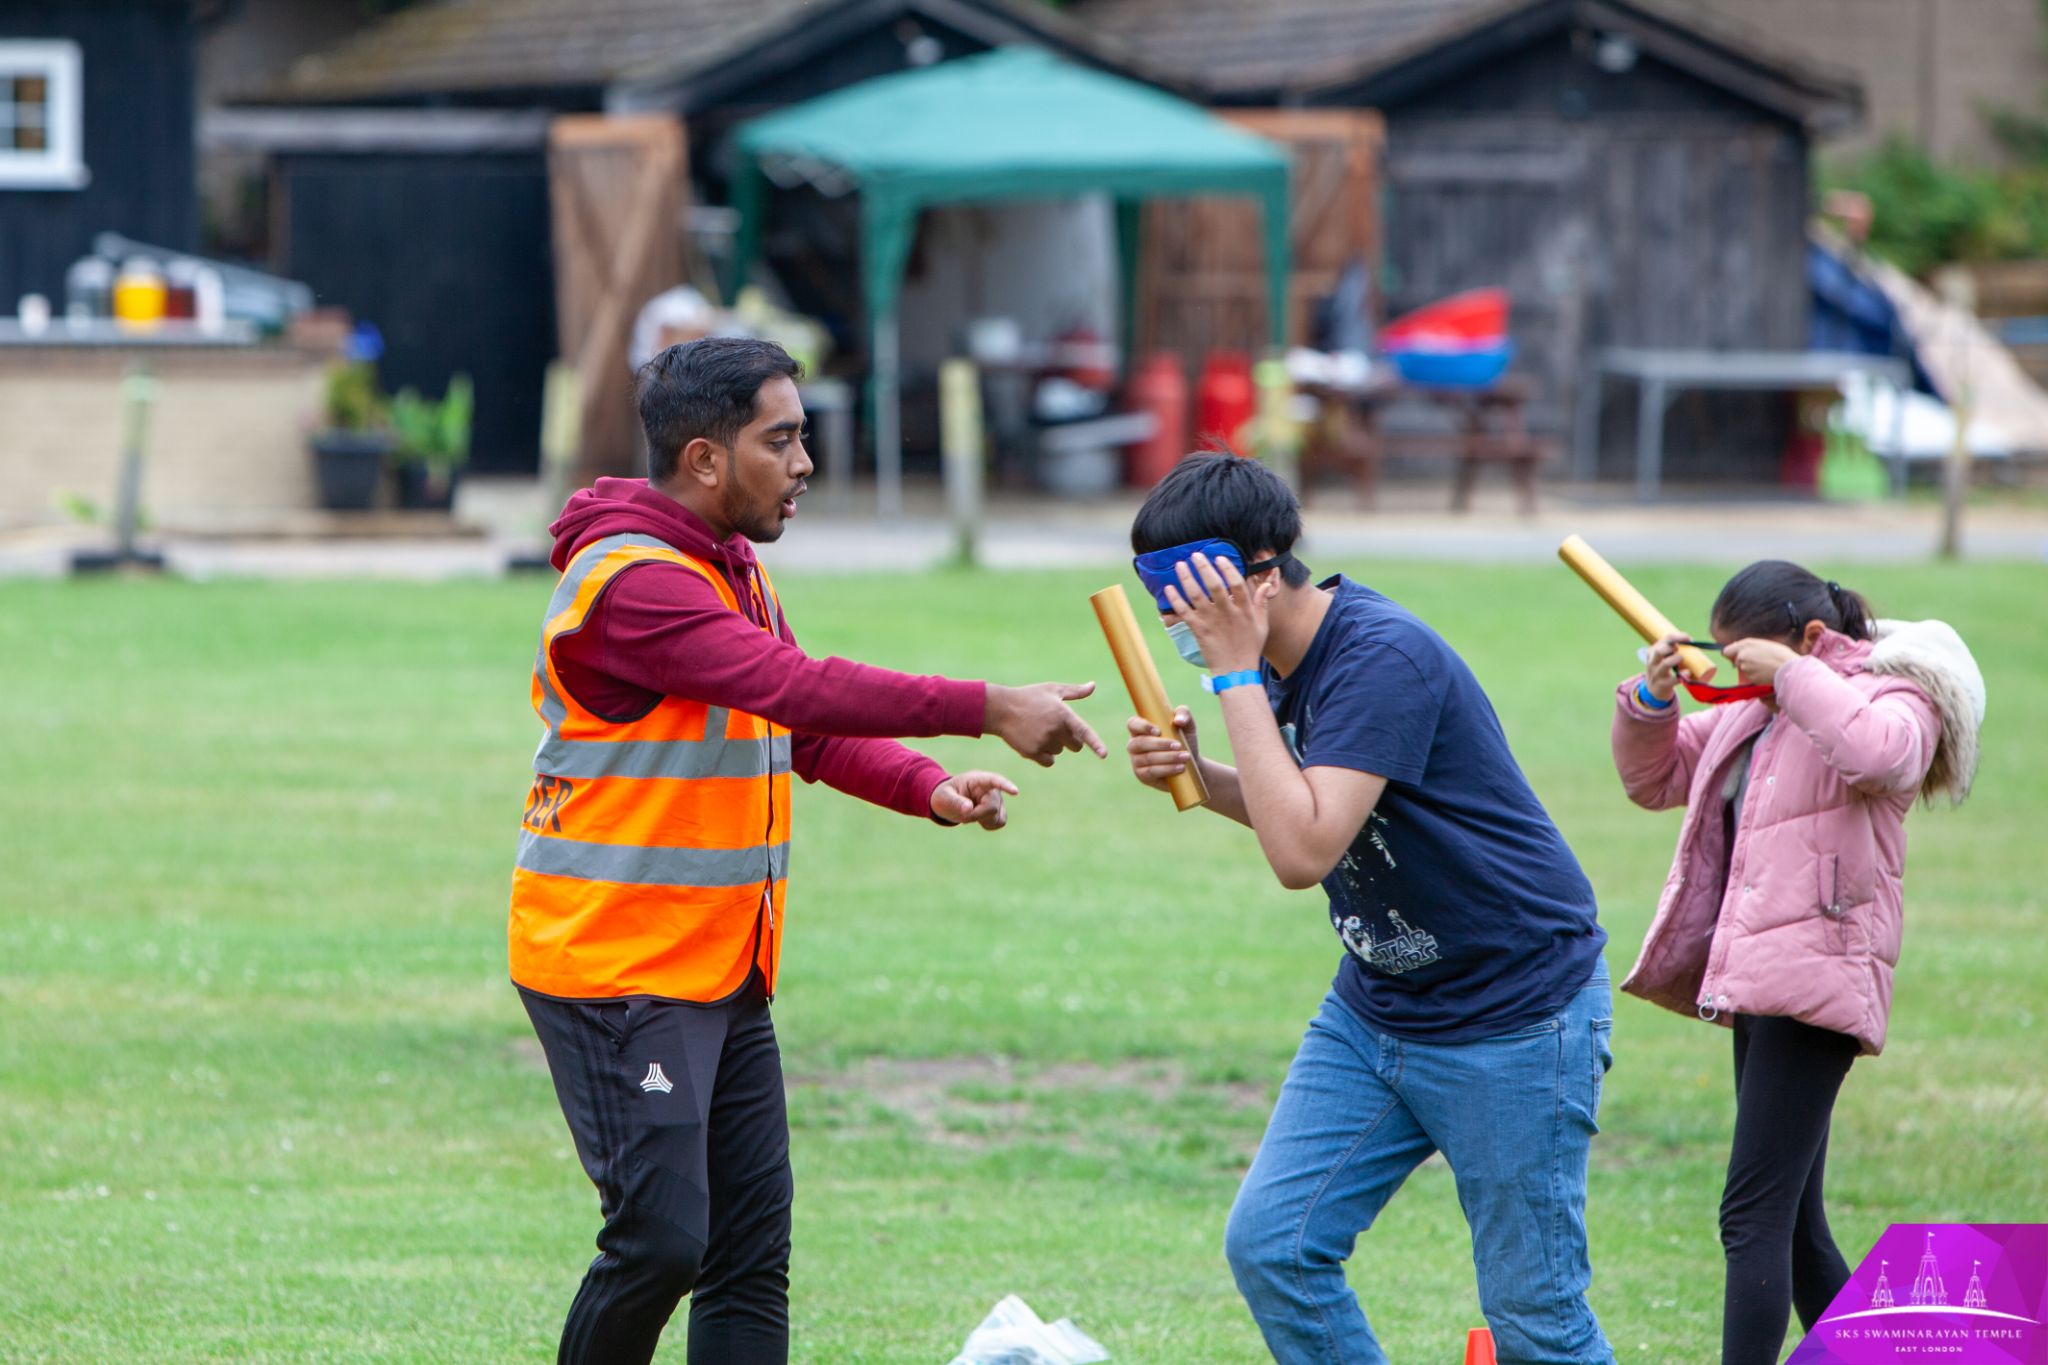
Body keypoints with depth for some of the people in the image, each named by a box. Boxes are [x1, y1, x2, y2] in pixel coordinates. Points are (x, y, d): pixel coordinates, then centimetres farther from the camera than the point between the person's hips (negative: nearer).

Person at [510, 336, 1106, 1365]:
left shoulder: (735, 573, 15)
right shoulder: (630, 581, -19)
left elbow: (809, 732, 16)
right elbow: (796, 688, -28)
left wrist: (926, 788, -4)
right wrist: (986, 709, -29)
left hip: (724, 972, 10)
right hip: (614, 970, -9)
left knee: (752, 1250, 4)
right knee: (660, 1239, -13)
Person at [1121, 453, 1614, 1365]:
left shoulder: (1382, 658, -26)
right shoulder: (1287, 659, 2)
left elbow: (1304, 852, -32)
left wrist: (1235, 675, -28)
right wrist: (1195, 776, -1)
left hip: (1515, 1016, -9)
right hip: (1373, 1008, 9)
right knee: (1270, 1247, -1)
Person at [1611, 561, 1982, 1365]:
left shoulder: (1892, 694, -5)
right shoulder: (1751, 711, 20)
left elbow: (1876, 751, -29)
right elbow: (1654, 779, 27)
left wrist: (1789, 672, -19)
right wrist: (1650, 698, 8)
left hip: (1814, 979, -10)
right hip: (1760, 984, 10)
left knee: (1753, 1216, -17)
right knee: (1791, 1225, 12)